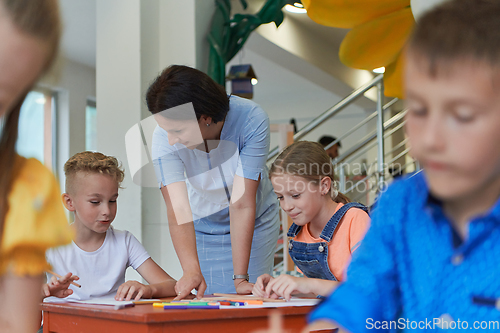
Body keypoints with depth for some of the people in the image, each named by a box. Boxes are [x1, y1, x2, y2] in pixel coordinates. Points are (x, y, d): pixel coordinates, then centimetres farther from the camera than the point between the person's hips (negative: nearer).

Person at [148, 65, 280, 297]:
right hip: (203, 227, 1)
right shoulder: (164, 137, -27)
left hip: (254, 222, -1)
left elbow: (241, 204, -33)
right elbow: (177, 209, -35)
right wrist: (191, 270, -51)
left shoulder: (251, 119, -32)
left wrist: (241, 278, -35)